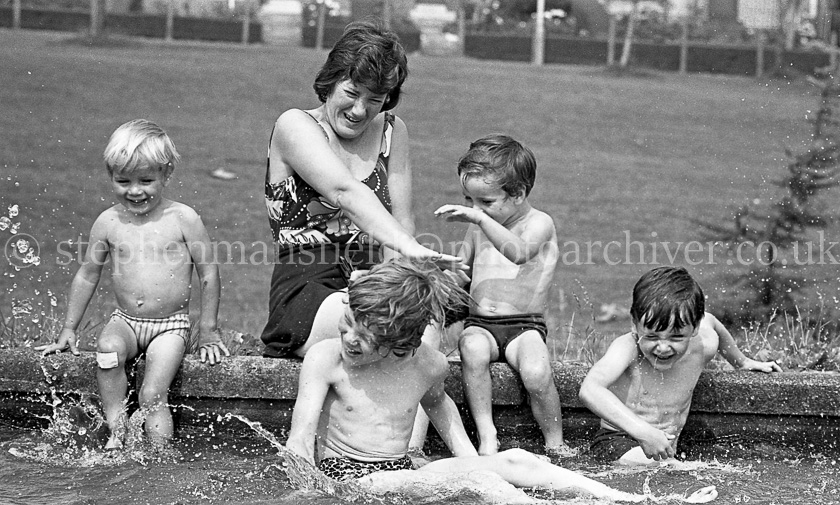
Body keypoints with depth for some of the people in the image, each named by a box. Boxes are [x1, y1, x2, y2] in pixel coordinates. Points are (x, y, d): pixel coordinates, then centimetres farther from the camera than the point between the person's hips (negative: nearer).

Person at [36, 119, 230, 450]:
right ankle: (116, 431, -22)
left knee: (152, 395, -20)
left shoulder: (182, 219, -8)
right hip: (125, 321, 3)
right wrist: (69, 329, 10)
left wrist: (208, 330, 0)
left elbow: (208, 273, -1)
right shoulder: (108, 222, 0)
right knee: (108, 348, -30)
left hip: (171, 325, -2)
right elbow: (87, 275, 11)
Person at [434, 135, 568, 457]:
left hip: (524, 325, -4)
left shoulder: (539, 223, -4)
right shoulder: (478, 228, 15)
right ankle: (486, 435, -27)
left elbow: (519, 252, -29)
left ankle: (555, 445, -10)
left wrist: (479, 218, -37)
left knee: (536, 372, -31)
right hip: (479, 324, 4)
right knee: (473, 349, -32)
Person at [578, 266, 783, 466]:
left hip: (666, 450, 8)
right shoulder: (628, 348, -26)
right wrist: (643, 432, -52)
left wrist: (742, 361, 35)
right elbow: (589, 390, -44)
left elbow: (711, 321, 17)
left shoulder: (703, 345, -10)